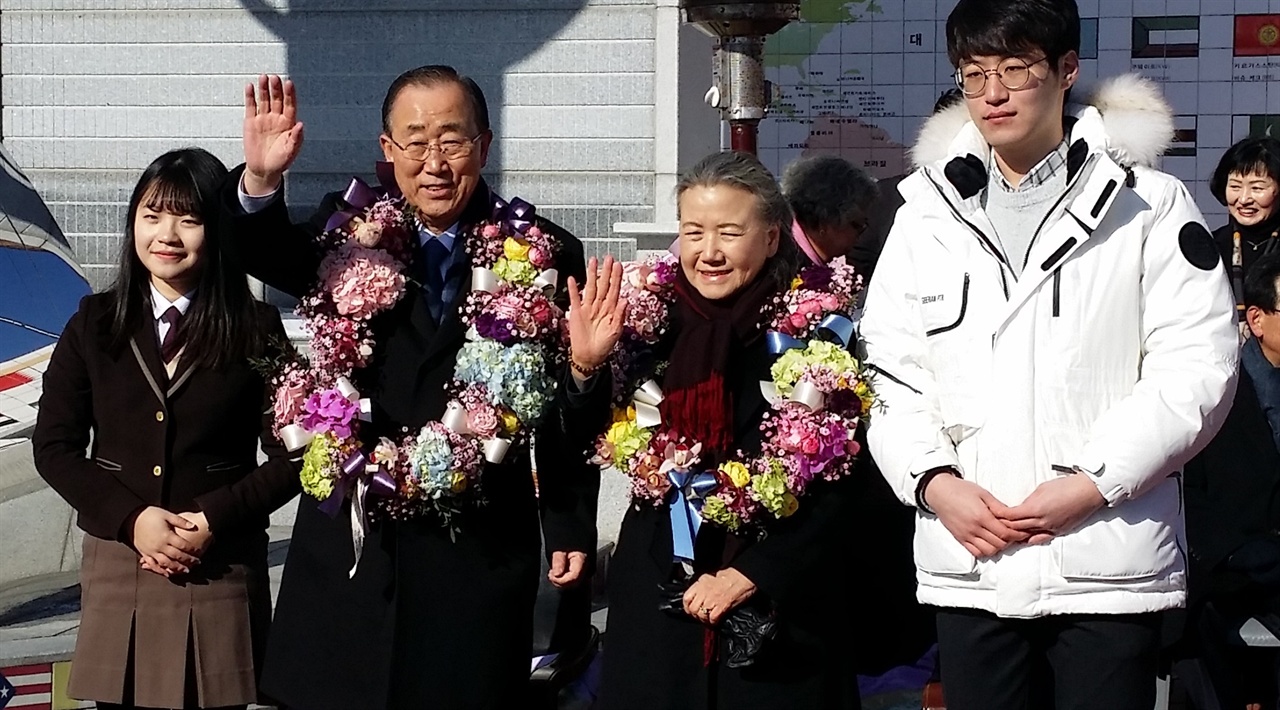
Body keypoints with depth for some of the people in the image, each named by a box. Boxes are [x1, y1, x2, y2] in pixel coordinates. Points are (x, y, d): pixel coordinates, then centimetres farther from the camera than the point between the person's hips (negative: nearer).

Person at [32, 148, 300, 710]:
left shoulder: (257, 331, -1)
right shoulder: (95, 325, 5)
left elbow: (289, 456, -1)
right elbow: (54, 446, 4)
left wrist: (212, 521, -12)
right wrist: (131, 519, -9)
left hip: (221, 573, -2)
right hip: (117, 567, 2)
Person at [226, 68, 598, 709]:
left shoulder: (546, 255, -2)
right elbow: (275, 259, -16)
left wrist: (570, 529, 1)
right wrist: (260, 180, -35)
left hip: (481, 553, -2)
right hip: (350, 547, 2)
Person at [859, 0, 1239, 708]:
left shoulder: (1148, 206, 0)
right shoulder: (928, 213, 10)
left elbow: (1197, 365, -5)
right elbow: (887, 369, 8)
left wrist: (1093, 483, -13)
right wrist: (934, 481, -8)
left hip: (1107, 563, -3)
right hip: (967, 565, 3)